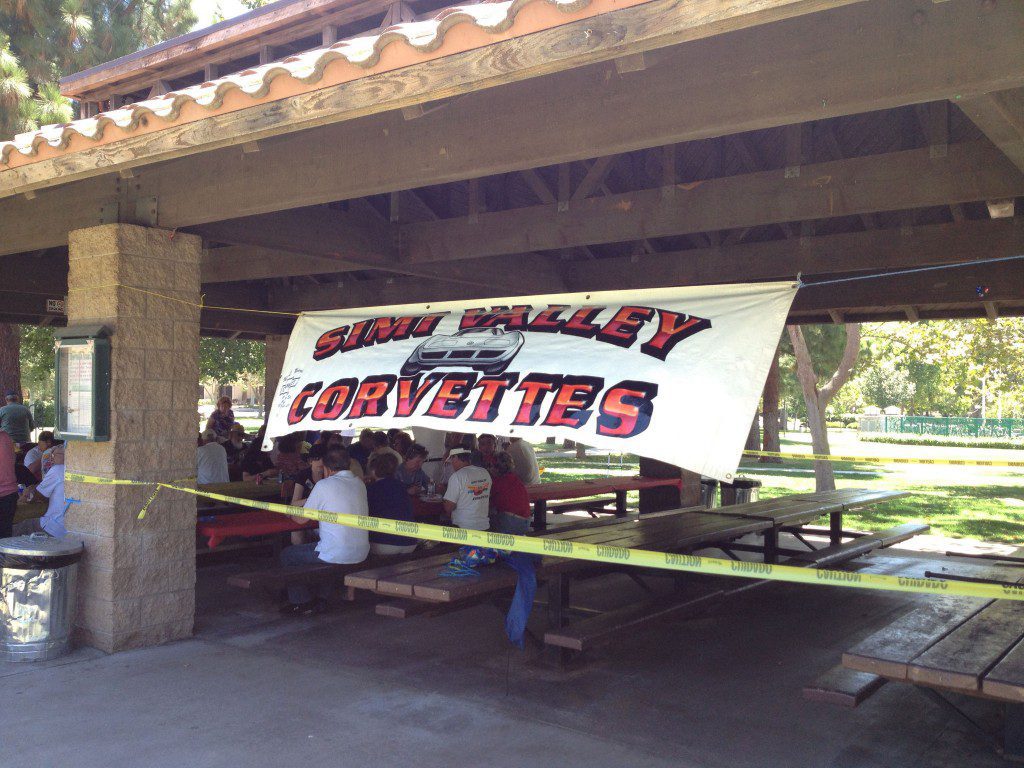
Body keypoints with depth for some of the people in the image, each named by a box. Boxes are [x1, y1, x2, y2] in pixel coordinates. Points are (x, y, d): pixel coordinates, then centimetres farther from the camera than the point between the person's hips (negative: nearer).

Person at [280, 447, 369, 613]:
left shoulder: (324, 485, -11)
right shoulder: (359, 483, 8)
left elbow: (301, 519, -2)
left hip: (336, 554, -7)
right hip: (361, 553, 7)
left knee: (287, 555, 15)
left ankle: (302, 602, 17)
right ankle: (321, 598, 31)